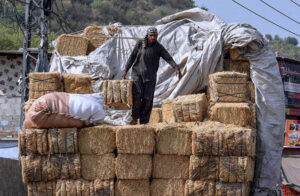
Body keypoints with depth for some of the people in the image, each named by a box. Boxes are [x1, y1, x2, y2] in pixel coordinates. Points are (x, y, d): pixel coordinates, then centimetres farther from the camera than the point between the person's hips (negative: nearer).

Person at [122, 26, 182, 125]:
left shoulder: (159, 47, -4)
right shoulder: (140, 43, -2)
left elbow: (169, 58, -12)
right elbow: (132, 57, 4)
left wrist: (177, 68, -27)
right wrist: (126, 70, 0)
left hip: (150, 76, 0)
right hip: (137, 73, 0)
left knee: (147, 99, -7)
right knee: (136, 94, -21)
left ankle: (144, 122, 4)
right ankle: (135, 117, -4)